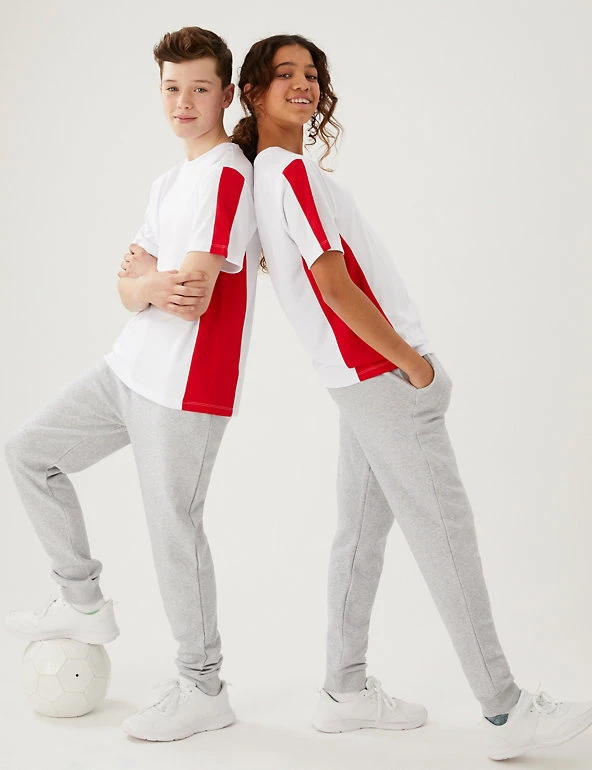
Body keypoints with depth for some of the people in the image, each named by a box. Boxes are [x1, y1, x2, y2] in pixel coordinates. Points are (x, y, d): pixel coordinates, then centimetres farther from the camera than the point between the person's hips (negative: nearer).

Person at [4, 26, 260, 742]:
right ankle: (84, 603, 26)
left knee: (173, 528, -1)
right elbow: (129, 286, 9)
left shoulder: (228, 175, -16)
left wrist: (145, 274, -4)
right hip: (129, 368, 10)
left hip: (187, 387, -10)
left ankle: (201, 688, 18)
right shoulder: (169, 182, 15)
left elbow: (194, 300, -24)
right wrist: (150, 286, -15)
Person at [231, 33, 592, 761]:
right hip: (383, 374, -9)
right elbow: (333, 283, -21)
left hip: (361, 378, 10)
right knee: (445, 534, -6)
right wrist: (411, 361, -13)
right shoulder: (293, 172, -15)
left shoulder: (262, 175, 15)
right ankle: (505, 712, 1)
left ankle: (345, 689, 21)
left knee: (362, 528, 13)